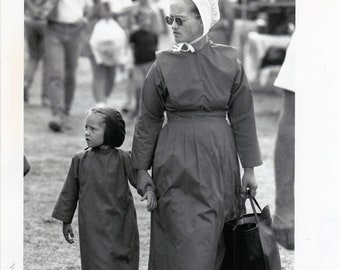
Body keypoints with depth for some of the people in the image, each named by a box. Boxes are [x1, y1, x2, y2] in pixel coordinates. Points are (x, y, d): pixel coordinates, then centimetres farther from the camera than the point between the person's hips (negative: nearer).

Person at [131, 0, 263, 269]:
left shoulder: (229, 62, -1)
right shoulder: (164, 64, -2)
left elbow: (243, 117, 3)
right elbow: (149, 120, 4)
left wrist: (249, 168, 4)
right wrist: (142, 168, 4)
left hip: (219, 163, 1)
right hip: (177, 164, -1)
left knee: (216, 239, 7)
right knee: (184, 240, -5)